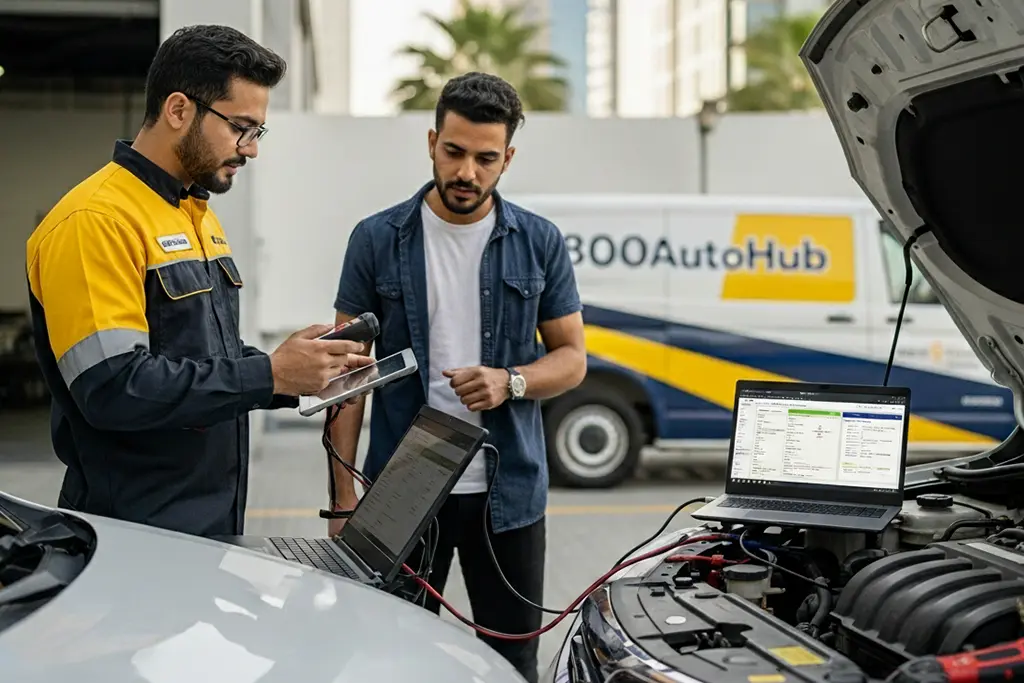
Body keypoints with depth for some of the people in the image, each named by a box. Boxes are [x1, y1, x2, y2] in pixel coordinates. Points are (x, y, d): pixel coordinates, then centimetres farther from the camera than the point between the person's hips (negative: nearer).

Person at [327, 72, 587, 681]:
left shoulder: (540, 243, 2)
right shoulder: (378, 240, -1)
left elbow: (572, 358, 6)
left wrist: (509, 382, -16)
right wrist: (344, 492, -5)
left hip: (509, 492, 1)